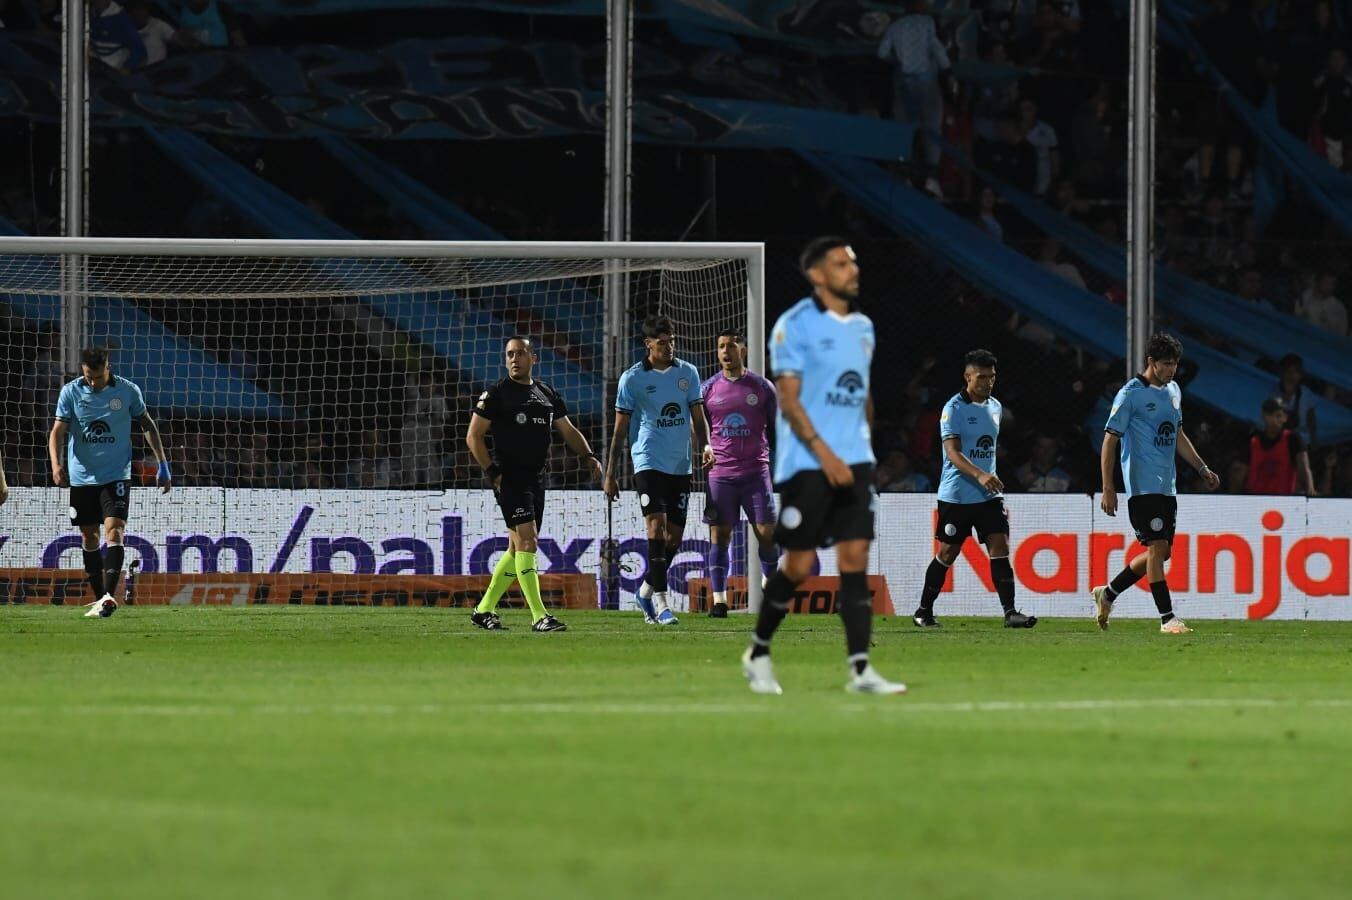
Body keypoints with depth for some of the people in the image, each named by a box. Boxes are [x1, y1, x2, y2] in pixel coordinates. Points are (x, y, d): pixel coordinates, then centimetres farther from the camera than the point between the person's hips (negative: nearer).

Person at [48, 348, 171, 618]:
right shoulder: (71, 392, -4)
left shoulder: (128, 391, -5)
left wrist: (163, 465, 6)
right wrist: (56, 464, -23)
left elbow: (148, 425, 7)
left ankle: (108, 597, -26)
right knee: (89, 537, 9)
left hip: (116, 475, -2)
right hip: (82, 476, 2)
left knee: (114, 532, -17)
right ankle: (99, 598, 20)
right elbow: (58, 431, -5)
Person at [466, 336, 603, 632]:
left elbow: (567, 430, 22)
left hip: (534, 479, 7)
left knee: (517, 549, 11)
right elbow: (473, 437, -4)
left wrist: (588, 455, 6)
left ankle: (484, 610, 22)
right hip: (509, 477, -7)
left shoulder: (547, 394, 14)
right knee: (526, 541, -16)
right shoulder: (496, 394, -4)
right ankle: (539, 616, -20)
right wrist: (492, 472, -13)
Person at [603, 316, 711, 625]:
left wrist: (705, 446, -8)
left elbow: (698, 416, 12)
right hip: (648, 462, -4)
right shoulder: (633, 378, -1)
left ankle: (647, 590, 28)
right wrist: (610, 474, 1)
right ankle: (661, 601, -19)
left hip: (680, 466, 4)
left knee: (674, 537, 6)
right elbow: (620, 429, 2)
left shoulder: (687, 373, 8)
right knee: (657, 525, -18)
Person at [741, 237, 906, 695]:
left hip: (854, 463, 6)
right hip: (806, 464, -6)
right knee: (799, 564, -3)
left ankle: (860, 670, -6)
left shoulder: (863, 327, 14)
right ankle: (758, 652, 17)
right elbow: (788, 399, -12)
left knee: (855, 558, -3)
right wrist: (824, 454, -21)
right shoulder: (795, 325, -7)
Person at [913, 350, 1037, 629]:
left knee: (1000, 550, -7)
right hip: (956, 495, -5)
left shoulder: (995, 407, 11)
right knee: (947, 553, 3)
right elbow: (953, 453, -20)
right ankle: (924, 611, 18)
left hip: (989, 494, 5)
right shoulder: (953, 409, -10)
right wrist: (979, 475, -34)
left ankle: (1010, 612, -12)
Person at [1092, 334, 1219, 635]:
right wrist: (1108, 489, -13)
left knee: (1160, 552, 8)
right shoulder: (1131, 394, -9)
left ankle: (1107, 593, 24)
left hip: (1166, 486, 8)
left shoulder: (1173, 391, 14)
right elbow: (1109, 441, -9)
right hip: (1142, 485, -8)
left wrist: (1202, 468, 20)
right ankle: (1167, 618, -10)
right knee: (1157, 546, -13)